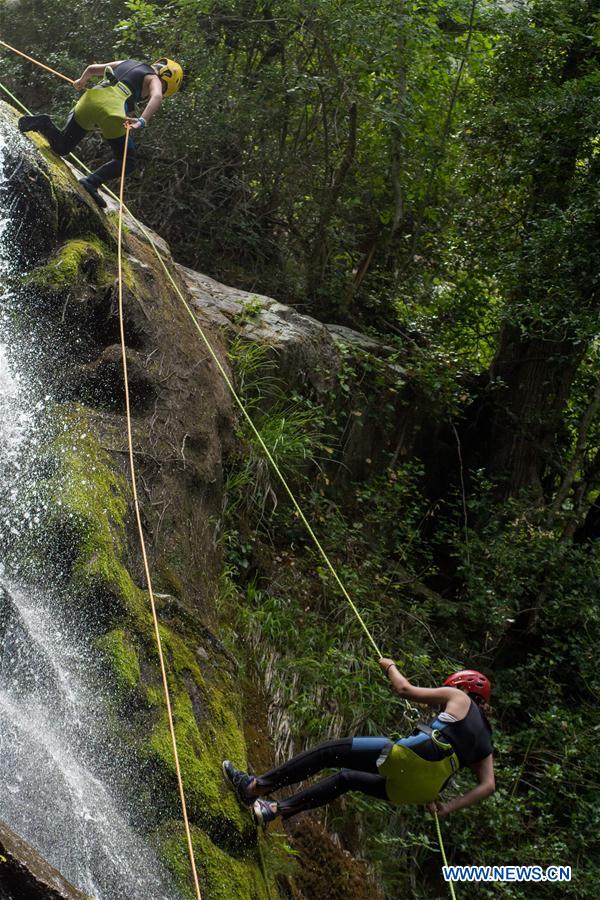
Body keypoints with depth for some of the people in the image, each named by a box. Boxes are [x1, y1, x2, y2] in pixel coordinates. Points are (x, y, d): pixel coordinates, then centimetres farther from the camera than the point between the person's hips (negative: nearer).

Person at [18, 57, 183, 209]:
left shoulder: (126, 63, 31)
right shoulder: (154, 79, 14)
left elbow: (92, 68, 37)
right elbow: (156, 97, -10)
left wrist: (81, 80, 56)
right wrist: (142, 121, -22)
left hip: (90, 97, 6)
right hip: (112, 109, -6)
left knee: (61, 147, 17)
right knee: (127, 162, 5)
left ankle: (44, 125, -10)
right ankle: (92, 182, -15)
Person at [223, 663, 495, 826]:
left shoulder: (460, 697, 14)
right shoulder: (485, 743, 28)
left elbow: (406, 689, 7)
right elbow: (487, 786, 12)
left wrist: (390, 667, 26)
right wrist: (448, 807, 11)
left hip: (409, 758, -7)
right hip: (420, 790, 7)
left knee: (329, 751, 4)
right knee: (346, 777, 26)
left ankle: (256, 786, 3)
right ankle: (277, 810, 21)